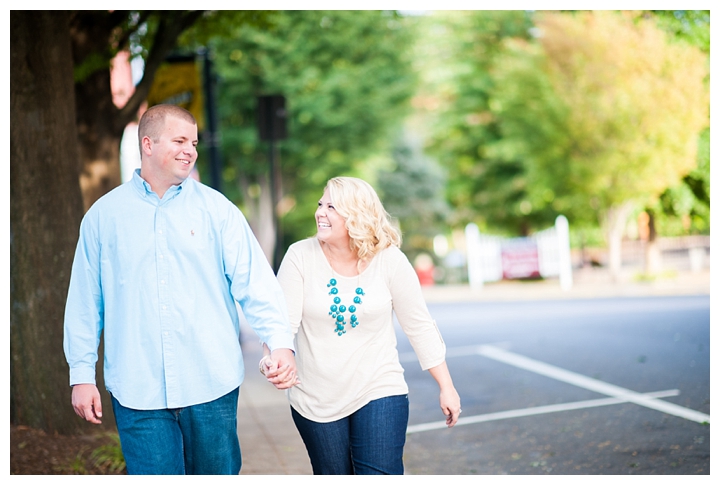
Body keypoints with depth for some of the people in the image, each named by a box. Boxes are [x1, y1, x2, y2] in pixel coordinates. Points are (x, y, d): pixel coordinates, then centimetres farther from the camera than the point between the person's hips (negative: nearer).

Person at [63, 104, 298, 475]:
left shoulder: (216, 208, 2)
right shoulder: (103, 215, 5)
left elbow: (254, 281, -7)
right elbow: (85, 301, 7)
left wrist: (280, 341, -21)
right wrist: (81, 374, 5)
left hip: (212, 386, 1)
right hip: (137, 389, 0)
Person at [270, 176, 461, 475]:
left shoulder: (390, 260, -8)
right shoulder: (300, 256, -8)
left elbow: (419, 326, -2)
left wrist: (446, 386, 0)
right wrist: (272, 358, -35)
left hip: (378, 392, -1)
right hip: (316, 401, 1)